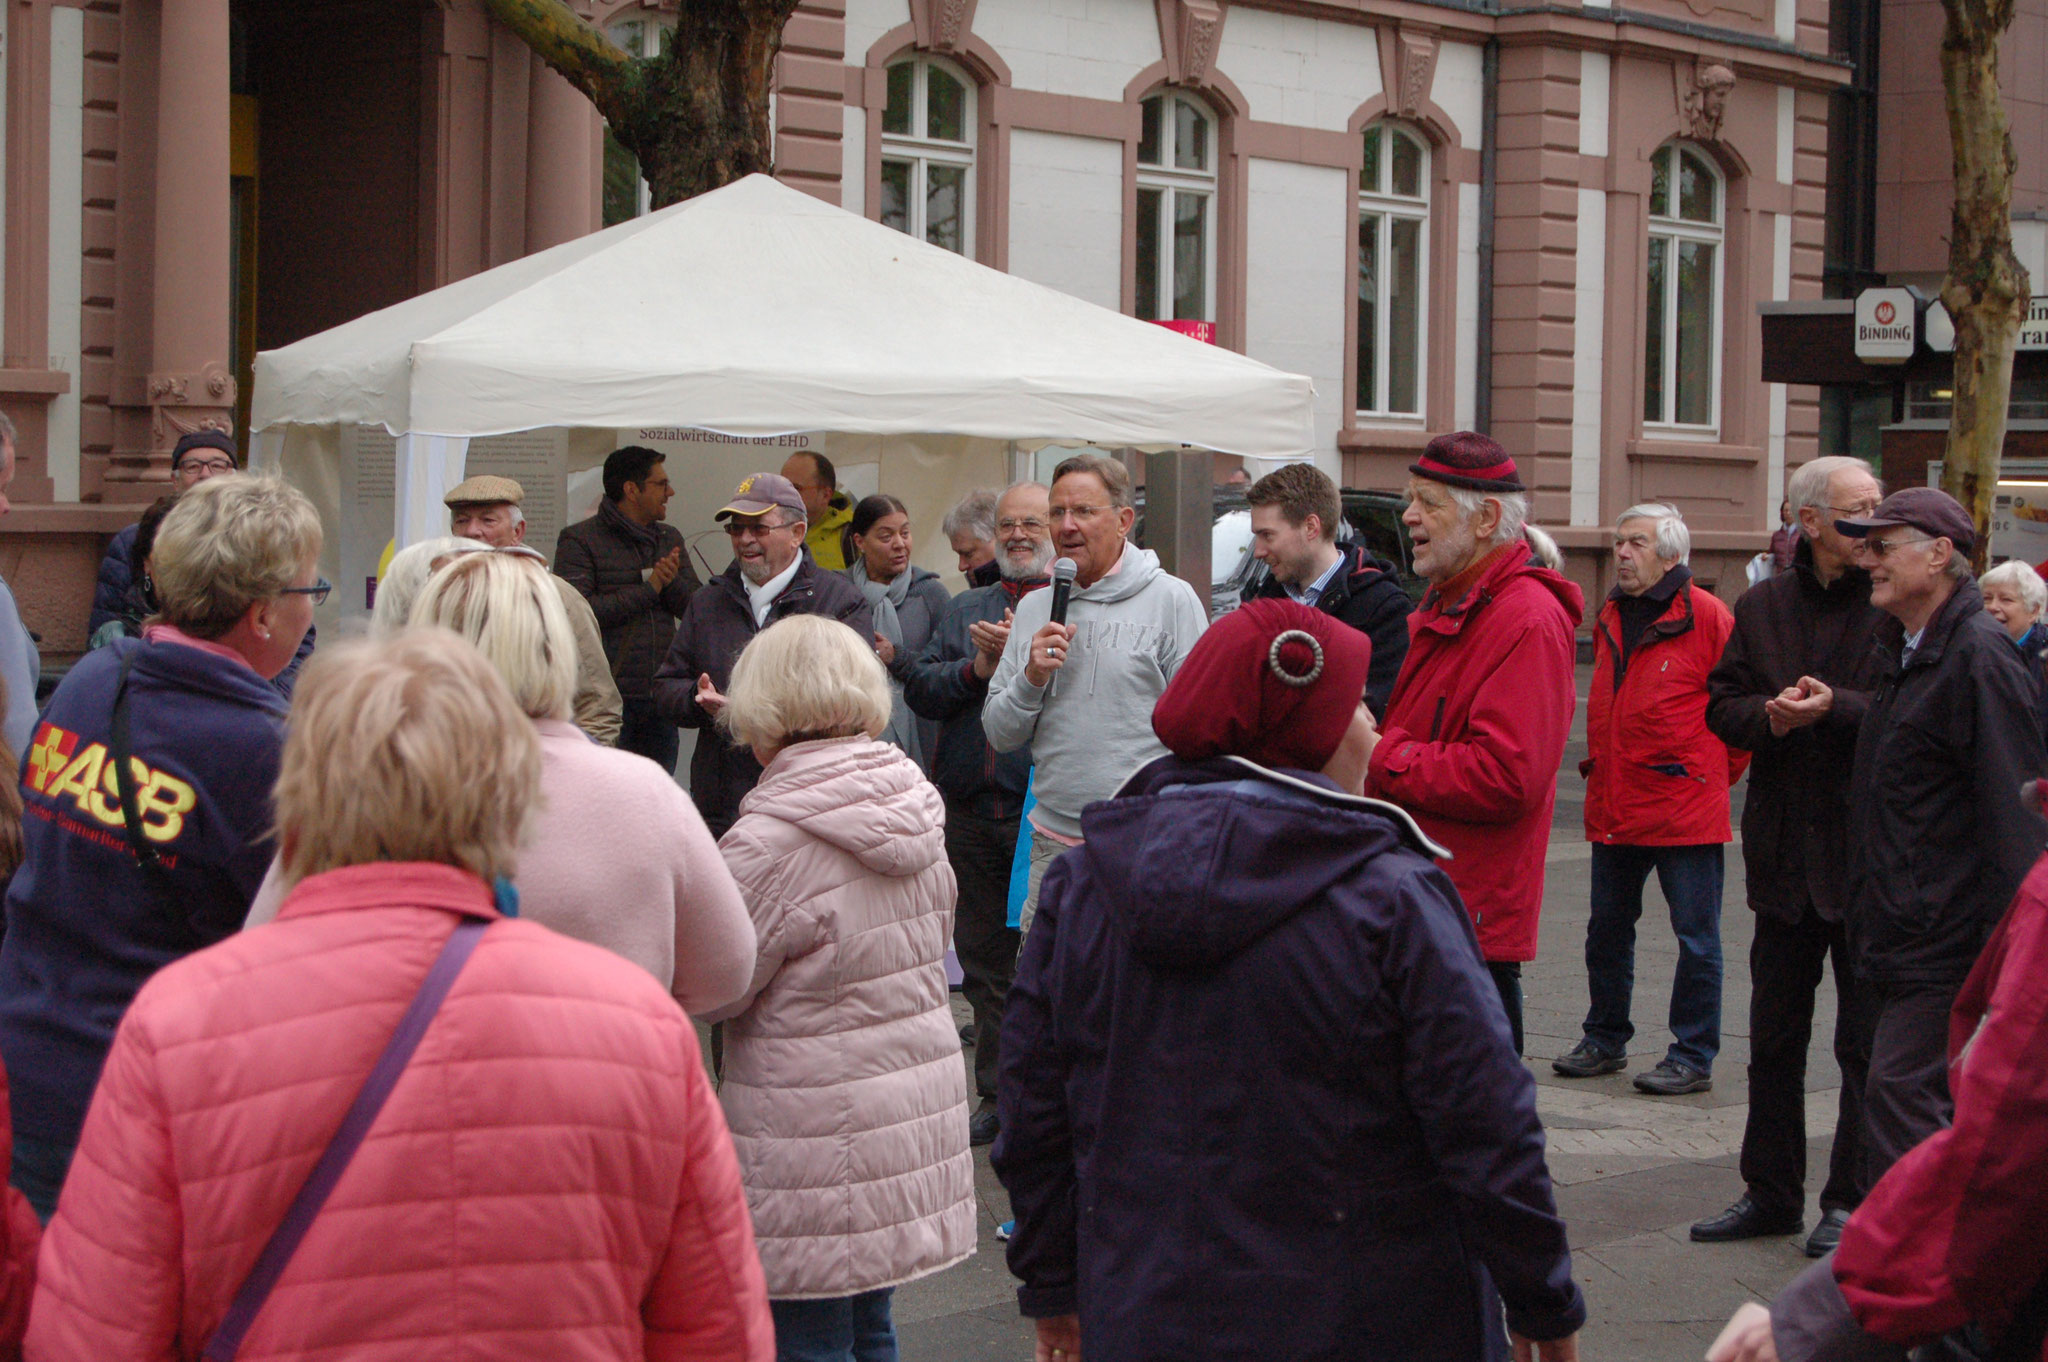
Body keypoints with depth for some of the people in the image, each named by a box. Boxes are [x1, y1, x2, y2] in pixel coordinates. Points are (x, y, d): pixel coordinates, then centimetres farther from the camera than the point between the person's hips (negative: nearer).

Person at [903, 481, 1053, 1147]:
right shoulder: (964, 610, 17)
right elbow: (919, 688, 8)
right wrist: (977, 669, -8)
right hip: (972, 811, 5)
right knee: (983, 961, 12)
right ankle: (998, 1095, 22)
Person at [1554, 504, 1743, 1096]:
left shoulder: (1706, 617, -10)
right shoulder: (1612, 618, 12)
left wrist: (1716, 771, 2)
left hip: (1684, 808, -7)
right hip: (1613, 806, 7)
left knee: (1696, 936, 1)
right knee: (1607, 930, 15)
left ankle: (1693, 1057, 8)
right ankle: (1605, 1041, 28)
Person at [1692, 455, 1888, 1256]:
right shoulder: (1761, 609, 9)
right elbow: (1721, 706, 8)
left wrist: (1837, 708, -22)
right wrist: (1770, 715, -11)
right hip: (1785, 856, 5)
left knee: (1865, 1041, 3)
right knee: (1774, 1036, 13)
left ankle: (1852, 1200, 14)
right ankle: (1771, 1193, 24)